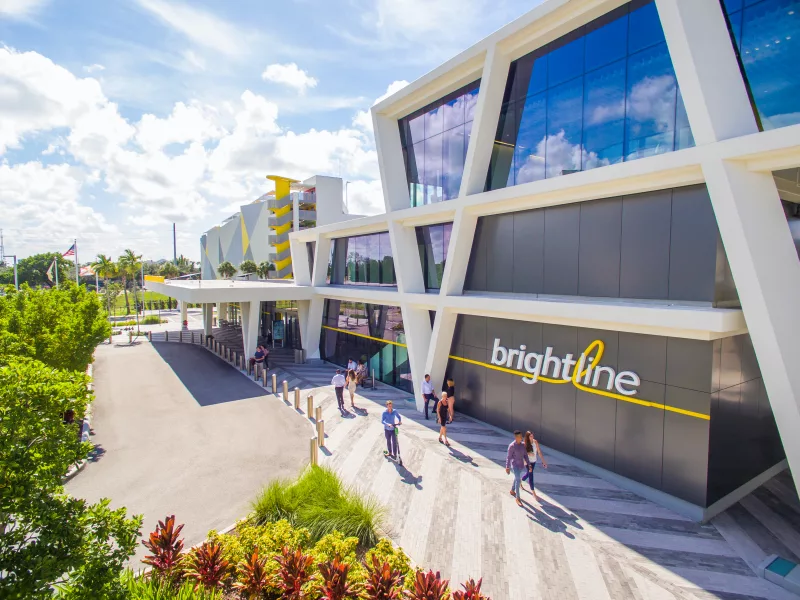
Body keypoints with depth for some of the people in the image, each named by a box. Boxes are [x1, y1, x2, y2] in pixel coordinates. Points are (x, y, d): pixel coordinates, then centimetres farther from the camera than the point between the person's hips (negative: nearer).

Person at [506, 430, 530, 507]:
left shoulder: (522, 444, -1)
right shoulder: (512, 446, -22)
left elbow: (525, 455, 6)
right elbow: (508, 457, -17)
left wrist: (528, 464, 3)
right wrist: (507, 467, -16)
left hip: (521, 465, 7)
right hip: (515, 465, -7)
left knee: (517, 479, 21)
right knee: (518, 480, -11)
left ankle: (512, 491, 44)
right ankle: (517, 498, 0)